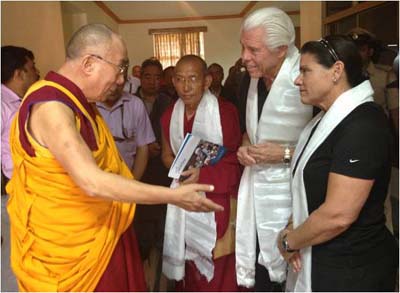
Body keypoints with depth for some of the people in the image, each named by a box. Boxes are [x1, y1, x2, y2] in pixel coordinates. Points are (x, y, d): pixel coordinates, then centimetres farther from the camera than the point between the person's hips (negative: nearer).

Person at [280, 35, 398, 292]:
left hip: (351, 272, -8)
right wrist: (294, 231, -5)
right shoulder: (328, 119, 7)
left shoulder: (363, 125, -22)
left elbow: (338, 215, -27)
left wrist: (289, 241, -12)